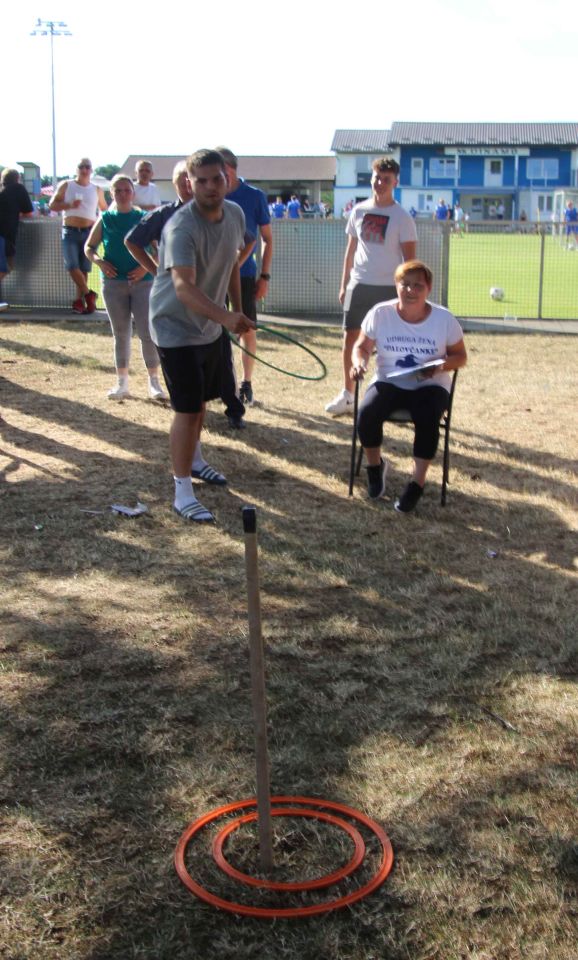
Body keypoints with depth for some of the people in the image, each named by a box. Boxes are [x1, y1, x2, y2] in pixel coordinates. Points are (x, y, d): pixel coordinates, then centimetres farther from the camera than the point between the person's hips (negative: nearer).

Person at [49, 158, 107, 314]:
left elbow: (105, 209, 22)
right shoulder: (66, 186, 6)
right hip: (70, 231, -1)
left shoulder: (96, 190, 10)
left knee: (84, 269, 2)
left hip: (89, 232, 1)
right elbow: (52, 204, 1)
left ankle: (79, 300, 9)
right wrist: (69, 205, -14)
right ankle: (88, 294, -4)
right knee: (72, 266, -14)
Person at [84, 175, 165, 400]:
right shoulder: (105, 219, 4)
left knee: (147, 332, -6)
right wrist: (99, 262, -8)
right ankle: (122, 383, 18)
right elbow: (89, 247, 11)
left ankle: (154, 382, 5)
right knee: (121, 334, 10)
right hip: (113, 283, 2)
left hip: (142, 282, -2)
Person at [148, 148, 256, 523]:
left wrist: (238, 310, 15)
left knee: (202, 400, 21)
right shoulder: (181, 228, -29)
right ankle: (183, 492, 0)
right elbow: (184, 287, -42)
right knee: (188, 408, -9)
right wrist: (225, 316, -56)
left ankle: (192, 460, 44)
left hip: (210, 326, 8)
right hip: (176, 328, -8)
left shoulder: (235, 214, -4)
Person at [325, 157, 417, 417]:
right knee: (350, 339, 5)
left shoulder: (402, 217, -6)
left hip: (389, 288, -4)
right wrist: (344, 285, 11)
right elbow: (351, 250, 13)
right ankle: (347, 396, 16)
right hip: (359, 285, 4)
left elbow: (410, 258, -6)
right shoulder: (359, 211, 6)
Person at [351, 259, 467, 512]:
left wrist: (440, 366, -20)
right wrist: (359, 362, -19)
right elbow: (362, 346, 5)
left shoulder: (444, 319, -7)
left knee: (428, 420, -33)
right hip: (389, 382, 1)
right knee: (367, 414, -28)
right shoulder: (380, 314, -6)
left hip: (430, 386, -1)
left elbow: (460, 356, 2)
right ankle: (375, 465, 3)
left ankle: (417, 483, -14)